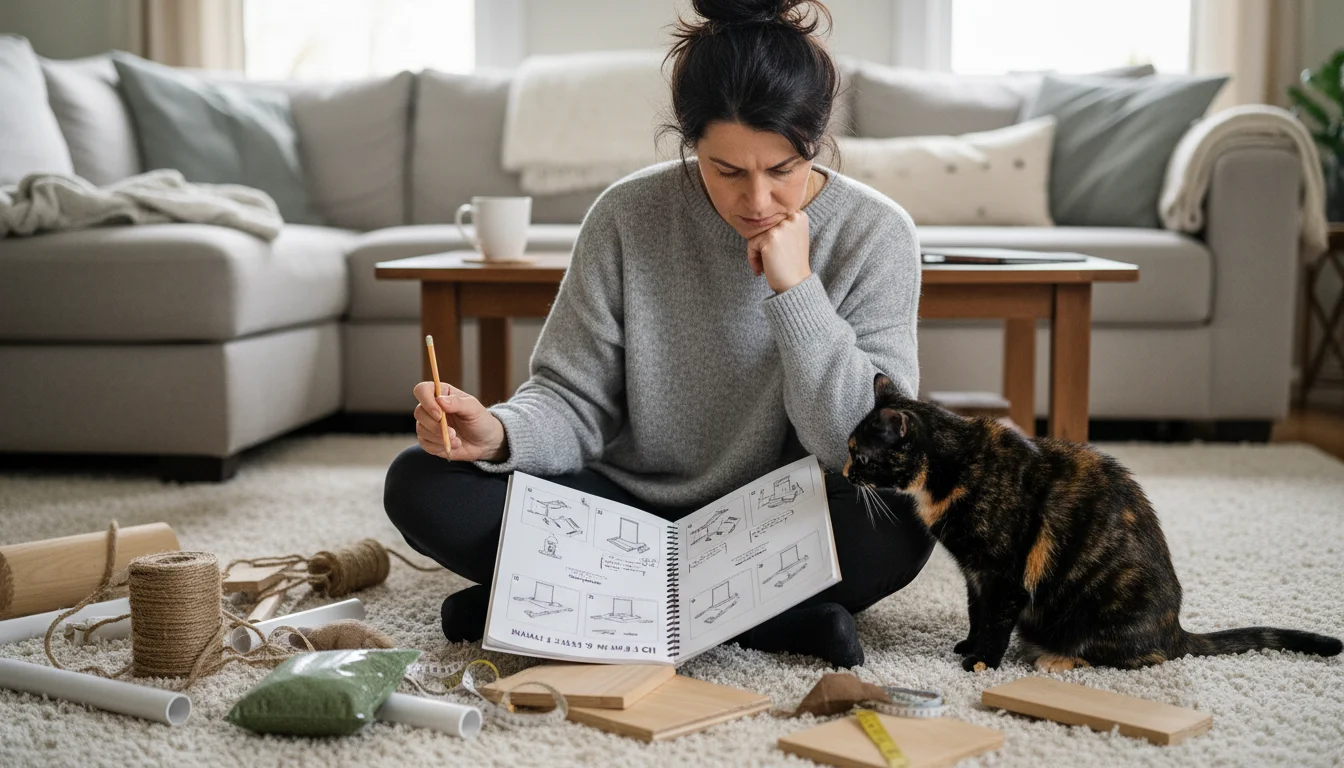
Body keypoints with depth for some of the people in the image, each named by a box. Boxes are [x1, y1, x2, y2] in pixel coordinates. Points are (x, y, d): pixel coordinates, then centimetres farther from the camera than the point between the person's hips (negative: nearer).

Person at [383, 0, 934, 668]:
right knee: (421, 484, -17)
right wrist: (500, 433, -27)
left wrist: (796, 290, -25)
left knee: (894, 524, -35)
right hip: (630, 508, 2)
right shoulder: (629, 216, -9)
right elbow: (575, 401, -5)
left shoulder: (876, 235, -12)